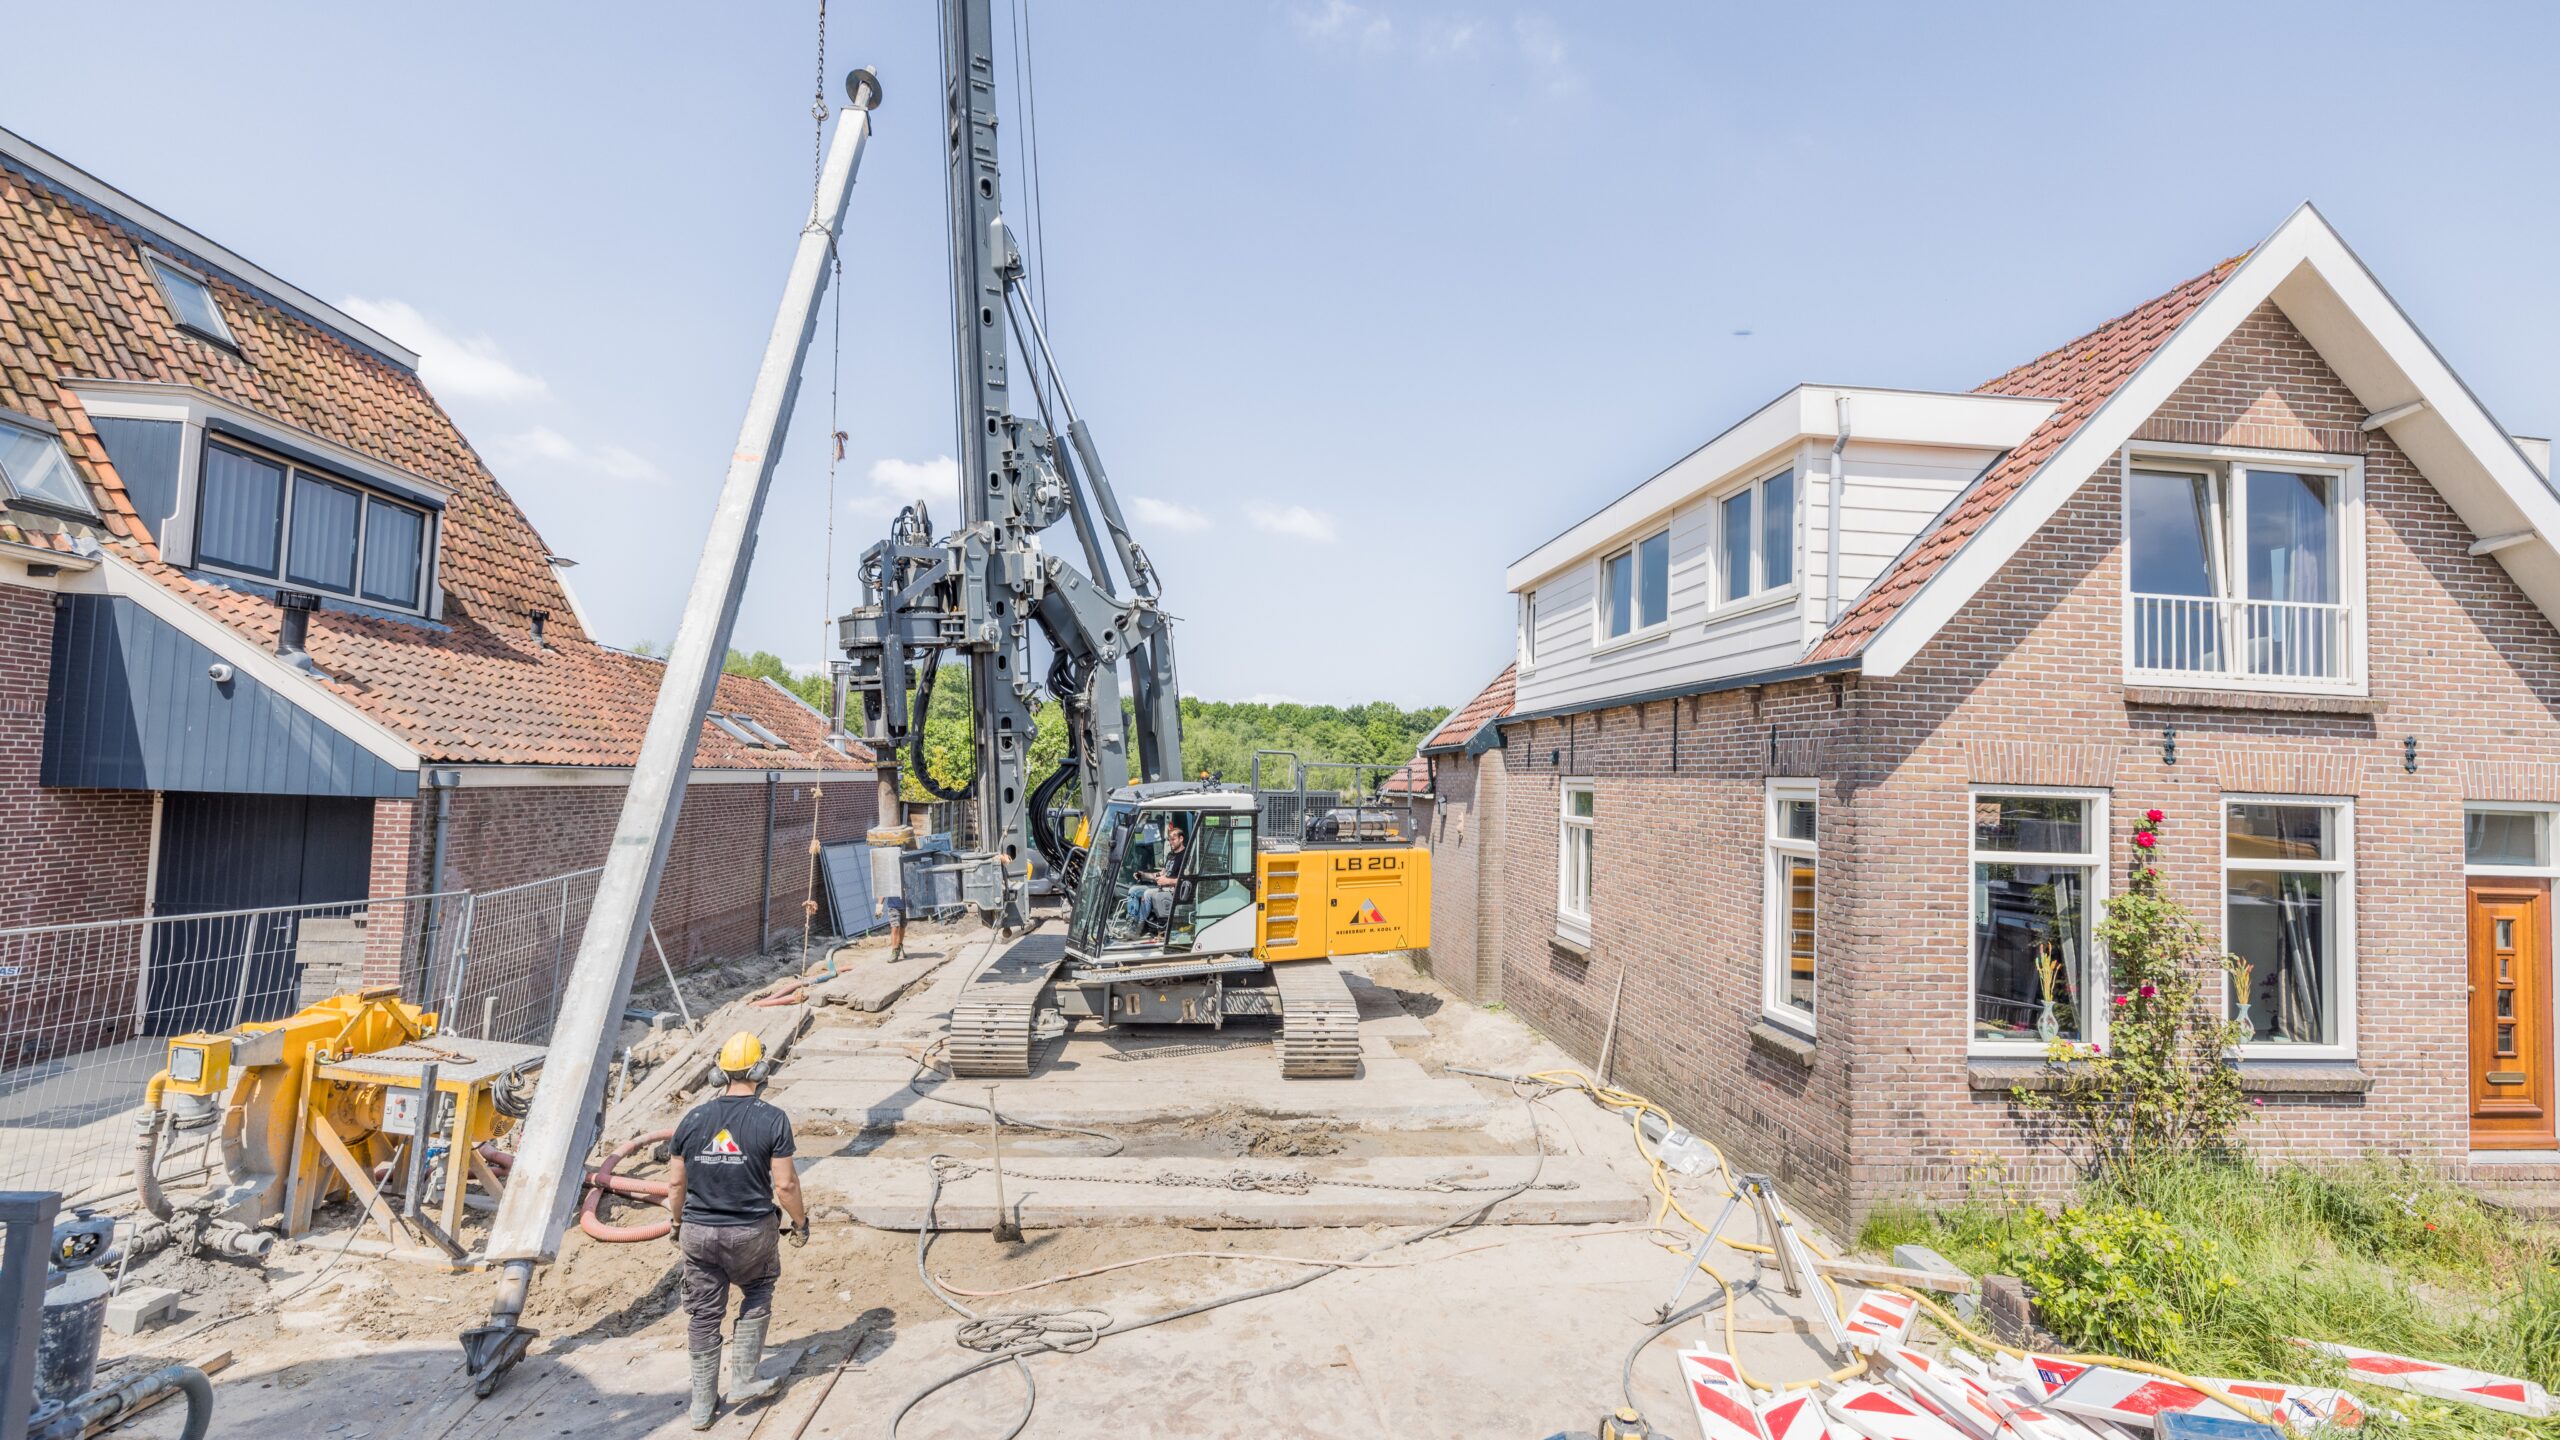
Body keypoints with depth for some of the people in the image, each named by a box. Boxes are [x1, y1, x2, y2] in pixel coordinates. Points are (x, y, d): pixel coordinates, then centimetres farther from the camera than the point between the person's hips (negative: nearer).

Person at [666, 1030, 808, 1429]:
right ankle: (742, 1381, 25)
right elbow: (785, 1184, -14)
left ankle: (703, 1405, 27)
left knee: (704, 1315, 16)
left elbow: (675, 1182, 3)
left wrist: (676, 1222, 20)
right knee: (757, 1296, 23)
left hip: (698, 1232, 3)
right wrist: (800, 1221, 2)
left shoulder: (693, 1119, -5)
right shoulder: (772, 1119, -15)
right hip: (752, 1232, -3)